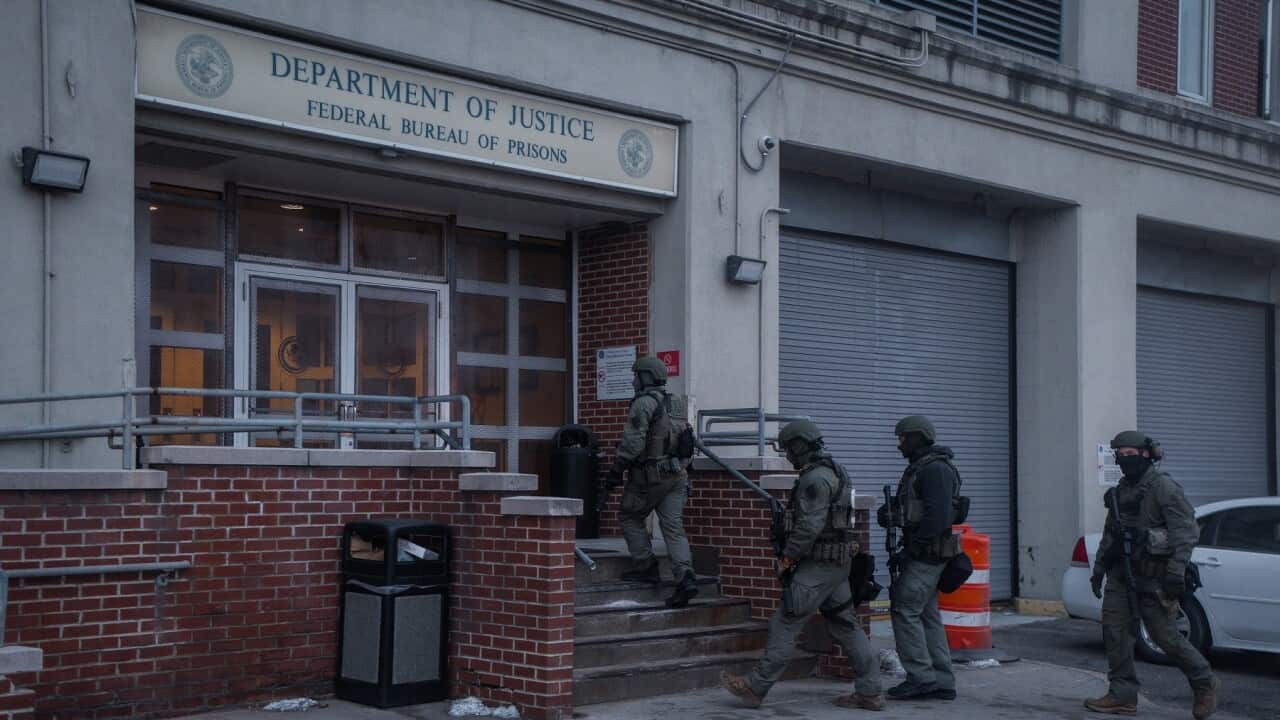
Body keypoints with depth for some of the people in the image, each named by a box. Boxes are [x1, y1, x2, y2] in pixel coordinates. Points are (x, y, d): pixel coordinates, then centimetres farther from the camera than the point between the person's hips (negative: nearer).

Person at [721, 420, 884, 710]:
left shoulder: (815, 477, -16)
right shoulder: (834, 472, 16)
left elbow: (809, 526, -22)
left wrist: (787, 558, -14)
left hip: (818, 566, -10)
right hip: (838, 564, 10)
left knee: (785, 624, -4)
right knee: (845, 626, 10)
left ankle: (755, 688, 1)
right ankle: (869, 692, 11)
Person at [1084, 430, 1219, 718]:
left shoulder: (1163, 486, -10)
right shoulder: (1121, 490, 15)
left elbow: (1186, 531, -15)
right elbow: (1110, 533, 22)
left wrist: (1176, 571, -22)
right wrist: (1098, 569, 21)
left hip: (1153, 575, -7)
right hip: (1121, 573, 7)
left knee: (1163, 634, -3)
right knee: (1114, 630, 0)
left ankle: (1204, 684, 18)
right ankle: (1122, 697, 6)